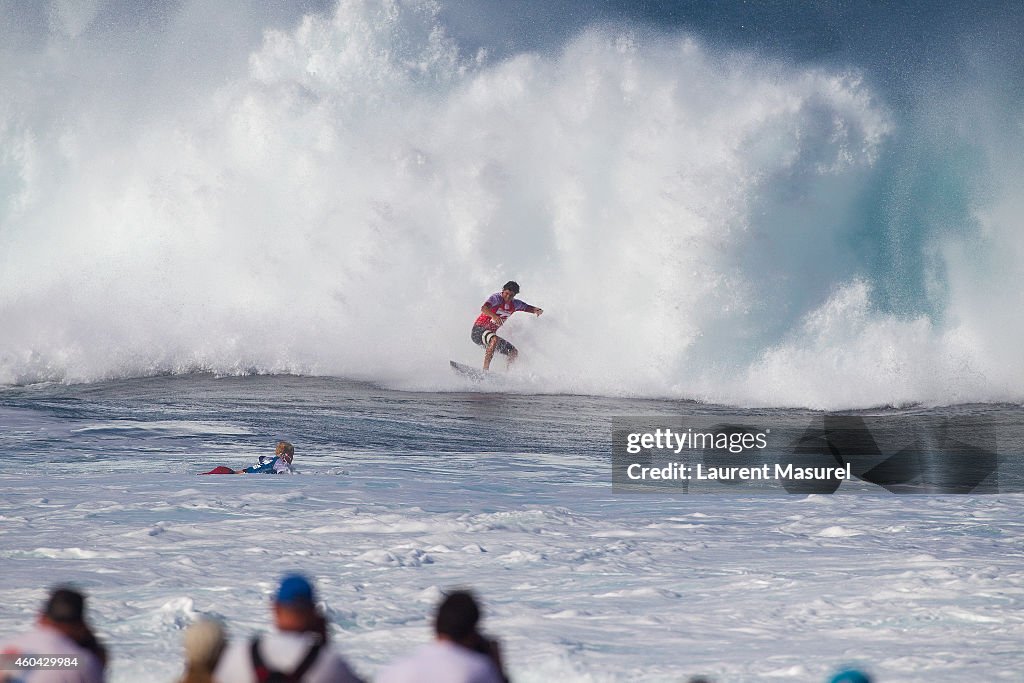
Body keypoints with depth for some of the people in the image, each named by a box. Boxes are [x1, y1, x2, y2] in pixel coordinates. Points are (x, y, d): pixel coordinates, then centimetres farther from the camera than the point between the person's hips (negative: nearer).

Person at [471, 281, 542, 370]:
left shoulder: (515, 304, 4)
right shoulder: (496, 298, -16)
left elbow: (531, 308, 10)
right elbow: (484, 308, -34)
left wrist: (538, 311, -16)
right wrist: (494, 316, -55)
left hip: (491, 333, 8)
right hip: (478, 330, -8)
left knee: (514, 352, -1)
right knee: (495, 339, -37)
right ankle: (485, 369, -41)